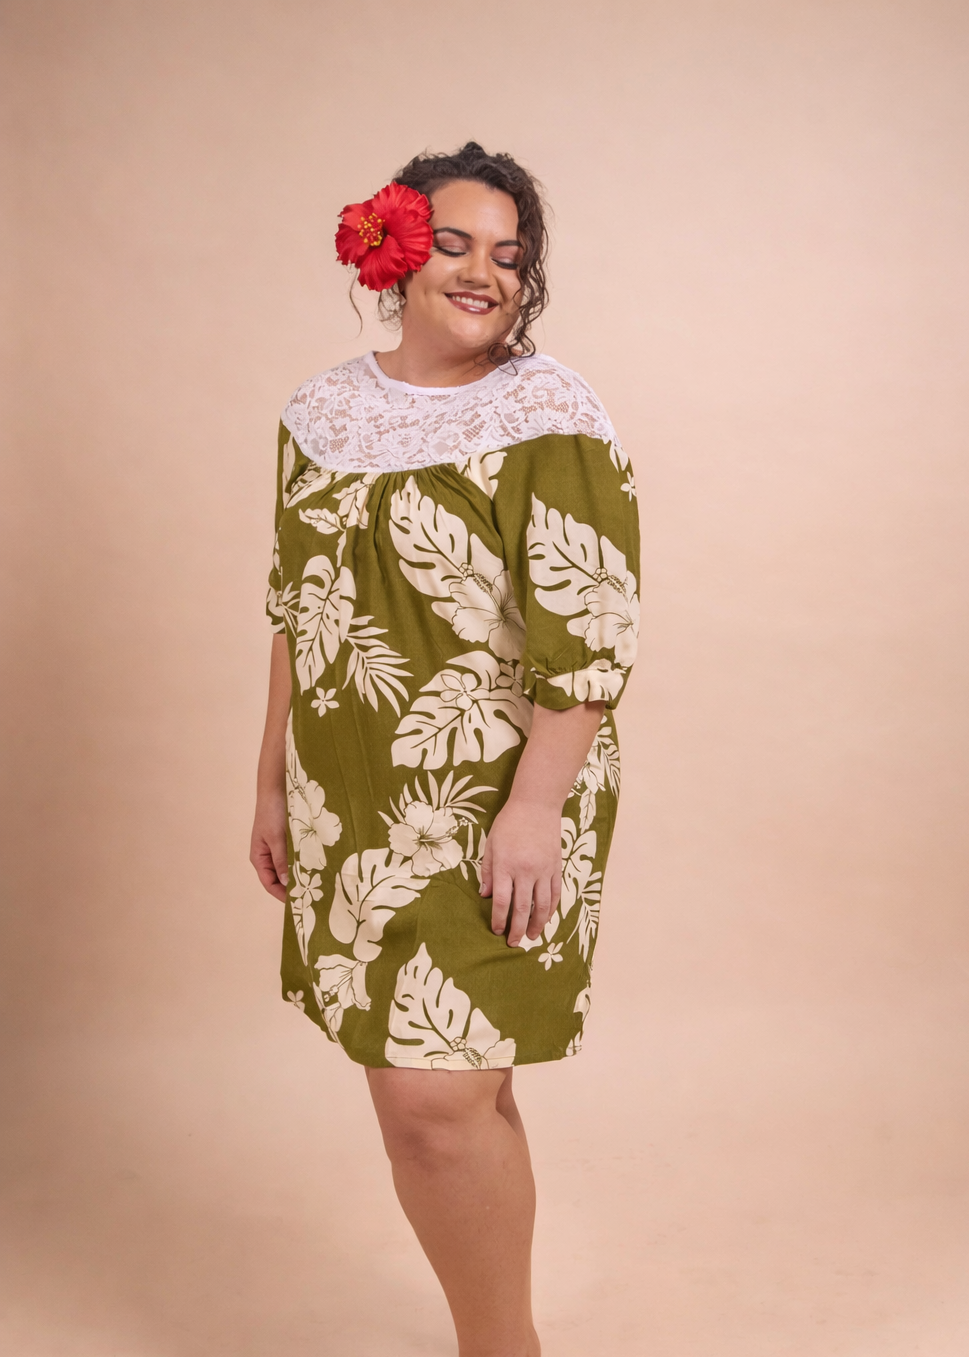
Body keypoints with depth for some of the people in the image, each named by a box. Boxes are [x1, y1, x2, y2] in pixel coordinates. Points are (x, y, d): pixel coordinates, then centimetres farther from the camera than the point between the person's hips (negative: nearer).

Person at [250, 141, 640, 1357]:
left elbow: (589, 632, -13)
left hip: (493, 808, -6)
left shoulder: (548, 418, -9)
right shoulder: (324, 413, 9)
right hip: (356, 814, 6)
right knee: (434, 1090, 14)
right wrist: (272, 785, 15)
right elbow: (295, 614, 14)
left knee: (437, 1095, -9)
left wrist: (535, 808, -19)